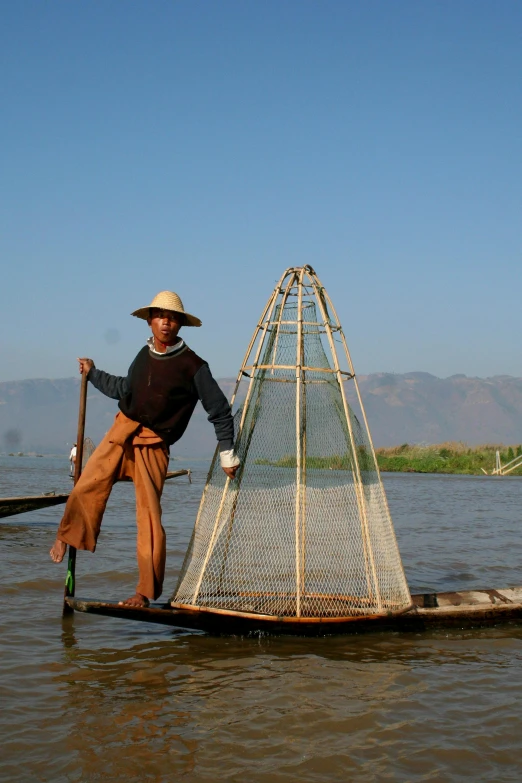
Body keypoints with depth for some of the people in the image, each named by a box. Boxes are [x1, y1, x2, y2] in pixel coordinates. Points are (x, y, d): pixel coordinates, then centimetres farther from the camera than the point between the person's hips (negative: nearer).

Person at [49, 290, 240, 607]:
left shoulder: (193, 366, -7)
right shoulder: (144, 356, 10)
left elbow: (220, 411, -2)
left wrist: (228, 454, 0)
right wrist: (93, 374, 37)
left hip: (152, 445, -4)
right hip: (121, 431, 5)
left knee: (149, 515, -7)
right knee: (87, 488, -10)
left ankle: (147, 591, 3)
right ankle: (65, 538, 18)